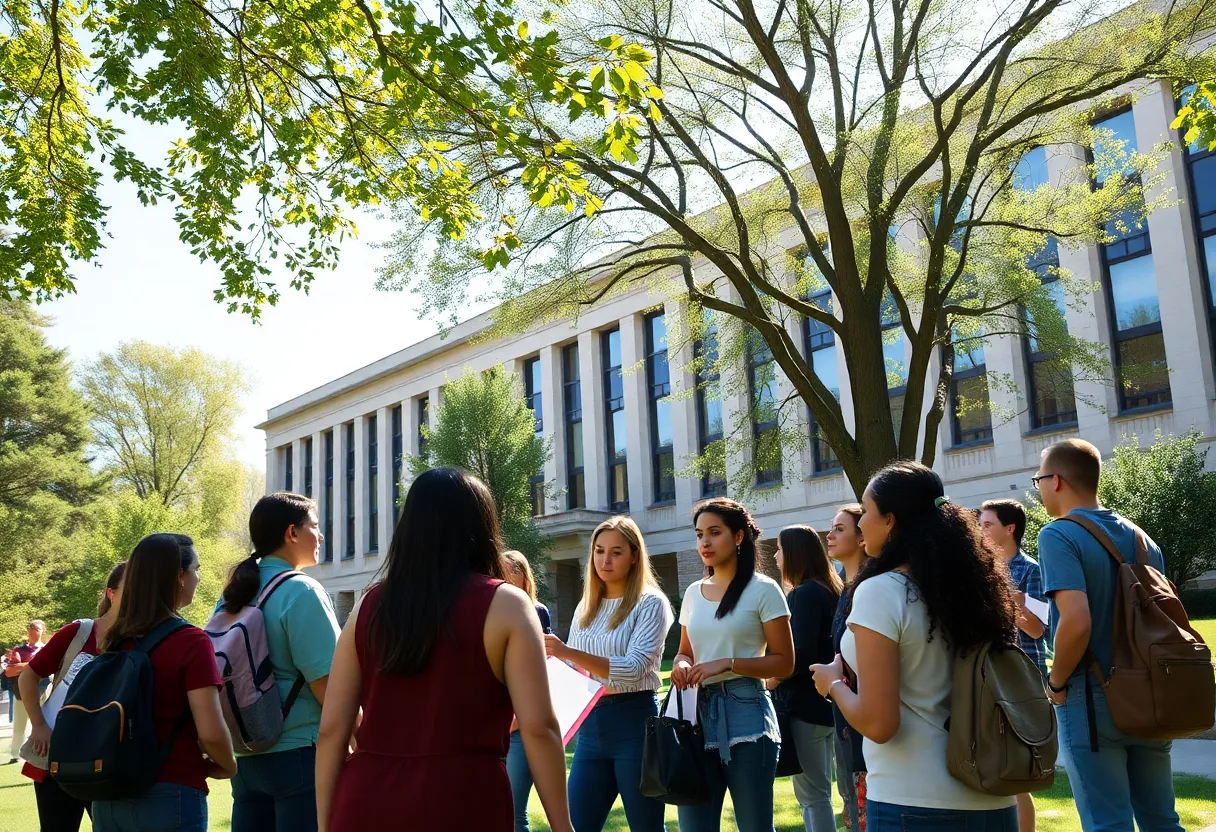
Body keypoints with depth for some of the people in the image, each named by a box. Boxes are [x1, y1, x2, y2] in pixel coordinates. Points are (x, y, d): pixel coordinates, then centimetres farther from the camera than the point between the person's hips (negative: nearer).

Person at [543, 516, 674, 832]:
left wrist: (569, 652, -29)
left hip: (633, 722, -5)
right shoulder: (585, 608, 12)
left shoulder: (651, 603, -6)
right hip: (590, 725, 6)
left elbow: (634, 668, -19)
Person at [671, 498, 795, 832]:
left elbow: (784, 663, -6)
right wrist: (682, 664, -2)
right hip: (698, 713, 5)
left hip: (745, 714, -5)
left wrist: (727, 664, -17)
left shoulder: (762, 590, -4)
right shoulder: (693, 593, 12)